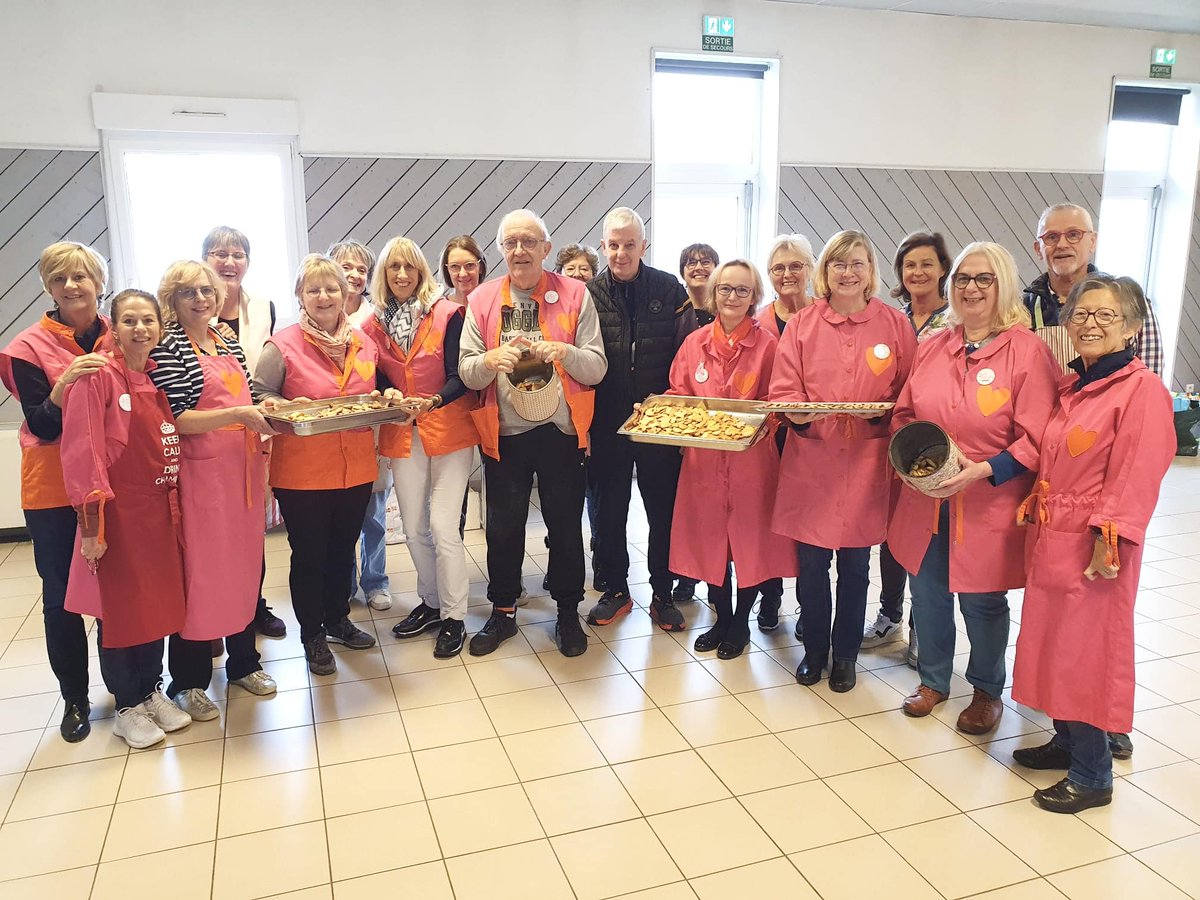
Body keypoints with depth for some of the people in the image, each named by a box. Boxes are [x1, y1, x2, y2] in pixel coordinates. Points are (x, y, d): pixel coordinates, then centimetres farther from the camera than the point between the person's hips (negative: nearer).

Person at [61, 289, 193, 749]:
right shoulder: (98, 377, -11)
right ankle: (127, 708, 22)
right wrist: (91, 522, -18)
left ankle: (153, 693, 31)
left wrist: (176, 508, 8)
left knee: (158, 603, 14)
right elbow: (83, 452, -15)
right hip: (116, 512, -6)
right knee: (118, 609, 6)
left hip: (159, 511, 6)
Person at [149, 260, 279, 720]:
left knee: (245, 561, 12)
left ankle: (243, 661, 28)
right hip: (201, 471, -6)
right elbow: (175, 419, -16)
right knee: (199, 569, 1)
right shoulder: (168, 345, -7)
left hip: (244, 466, 7)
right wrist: (237, 415, -22)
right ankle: (188, 681, 16)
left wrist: (265, 409, 7)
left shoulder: (227, 339, 13)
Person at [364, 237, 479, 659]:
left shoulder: (447, 314, -6)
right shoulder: (374, 325, 6)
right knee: (414, 528, 9)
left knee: (443, 525, -8)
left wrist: (434, 400, -27)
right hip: (403, 435, 4)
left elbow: (458, 377, -10)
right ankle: (431, 603, 29)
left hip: (449, 430, -4)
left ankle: (453, 617, 7)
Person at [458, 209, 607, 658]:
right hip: (503, 433, 1)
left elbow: (597, 368, -4)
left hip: (561, 431, -1)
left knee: (565, 524, 9)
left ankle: (568, 612, 28)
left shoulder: (574, 294, -2)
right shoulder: (482, 300, 3)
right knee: (503, 527, 10)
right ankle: (502, 612, 30)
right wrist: (491, 359, -21)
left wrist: (565, 351, -24)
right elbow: (467, 373, 1)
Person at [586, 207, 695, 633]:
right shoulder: (589, 294, 0)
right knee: (608, 511, 10)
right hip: (607, 424, 0)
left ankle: (663, 594, 24)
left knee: (664, 510, 8)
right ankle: (614, 590, 27)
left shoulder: (670, 290, 1)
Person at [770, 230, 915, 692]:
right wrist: (798, 413, -18)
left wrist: (880, 411, -14)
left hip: (866, 463, 0)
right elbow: (783, 389, 2)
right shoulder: (803, 323, 3)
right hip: (811, 460, 0)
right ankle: (814, 650, 27)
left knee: (855, 567, 10)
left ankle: (846, 655, 29)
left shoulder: (894, 324, 3)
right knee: (811, 565, 6)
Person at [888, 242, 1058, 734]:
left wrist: (983, 471, -22)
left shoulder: (1027, 350, -9)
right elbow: (903, 413, 14)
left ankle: (987, 690, 33)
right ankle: (933, 679, 36)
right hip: (925, 499, 4)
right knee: (928, 592, 13)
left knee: (983, 601, 8)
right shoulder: (933, 347, 6)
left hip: (989, 505, -4)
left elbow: (1036, 439, -12)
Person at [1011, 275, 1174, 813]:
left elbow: (1136, 477, -17)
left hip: (1094, 545, -8)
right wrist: (1036, 512, 7)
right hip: (1051, 537, 8)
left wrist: (1108, 545, -19)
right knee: (1054, 642, 17)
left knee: (1086, 650, 1)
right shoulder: (1070, 386, 11)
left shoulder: (1143, 389, -13)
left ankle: (1092, 776, 16)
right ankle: (1067, 742, 35)